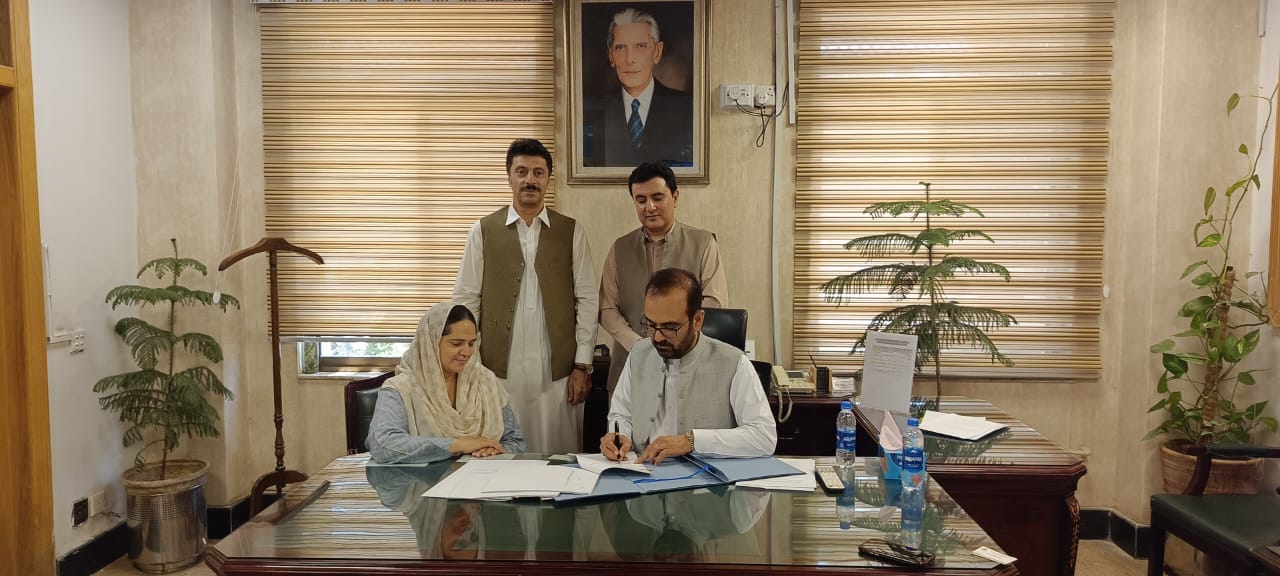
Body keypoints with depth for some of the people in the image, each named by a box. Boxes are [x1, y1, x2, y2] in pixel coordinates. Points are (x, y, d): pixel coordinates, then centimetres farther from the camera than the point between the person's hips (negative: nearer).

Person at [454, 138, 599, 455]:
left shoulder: (571, 232, 5)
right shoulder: (484, 231, 5)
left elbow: (587, 300, 3)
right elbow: (466, 300, 4)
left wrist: (582, 366, -1)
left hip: (557, 372, 0)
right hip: (499, 369, 0)